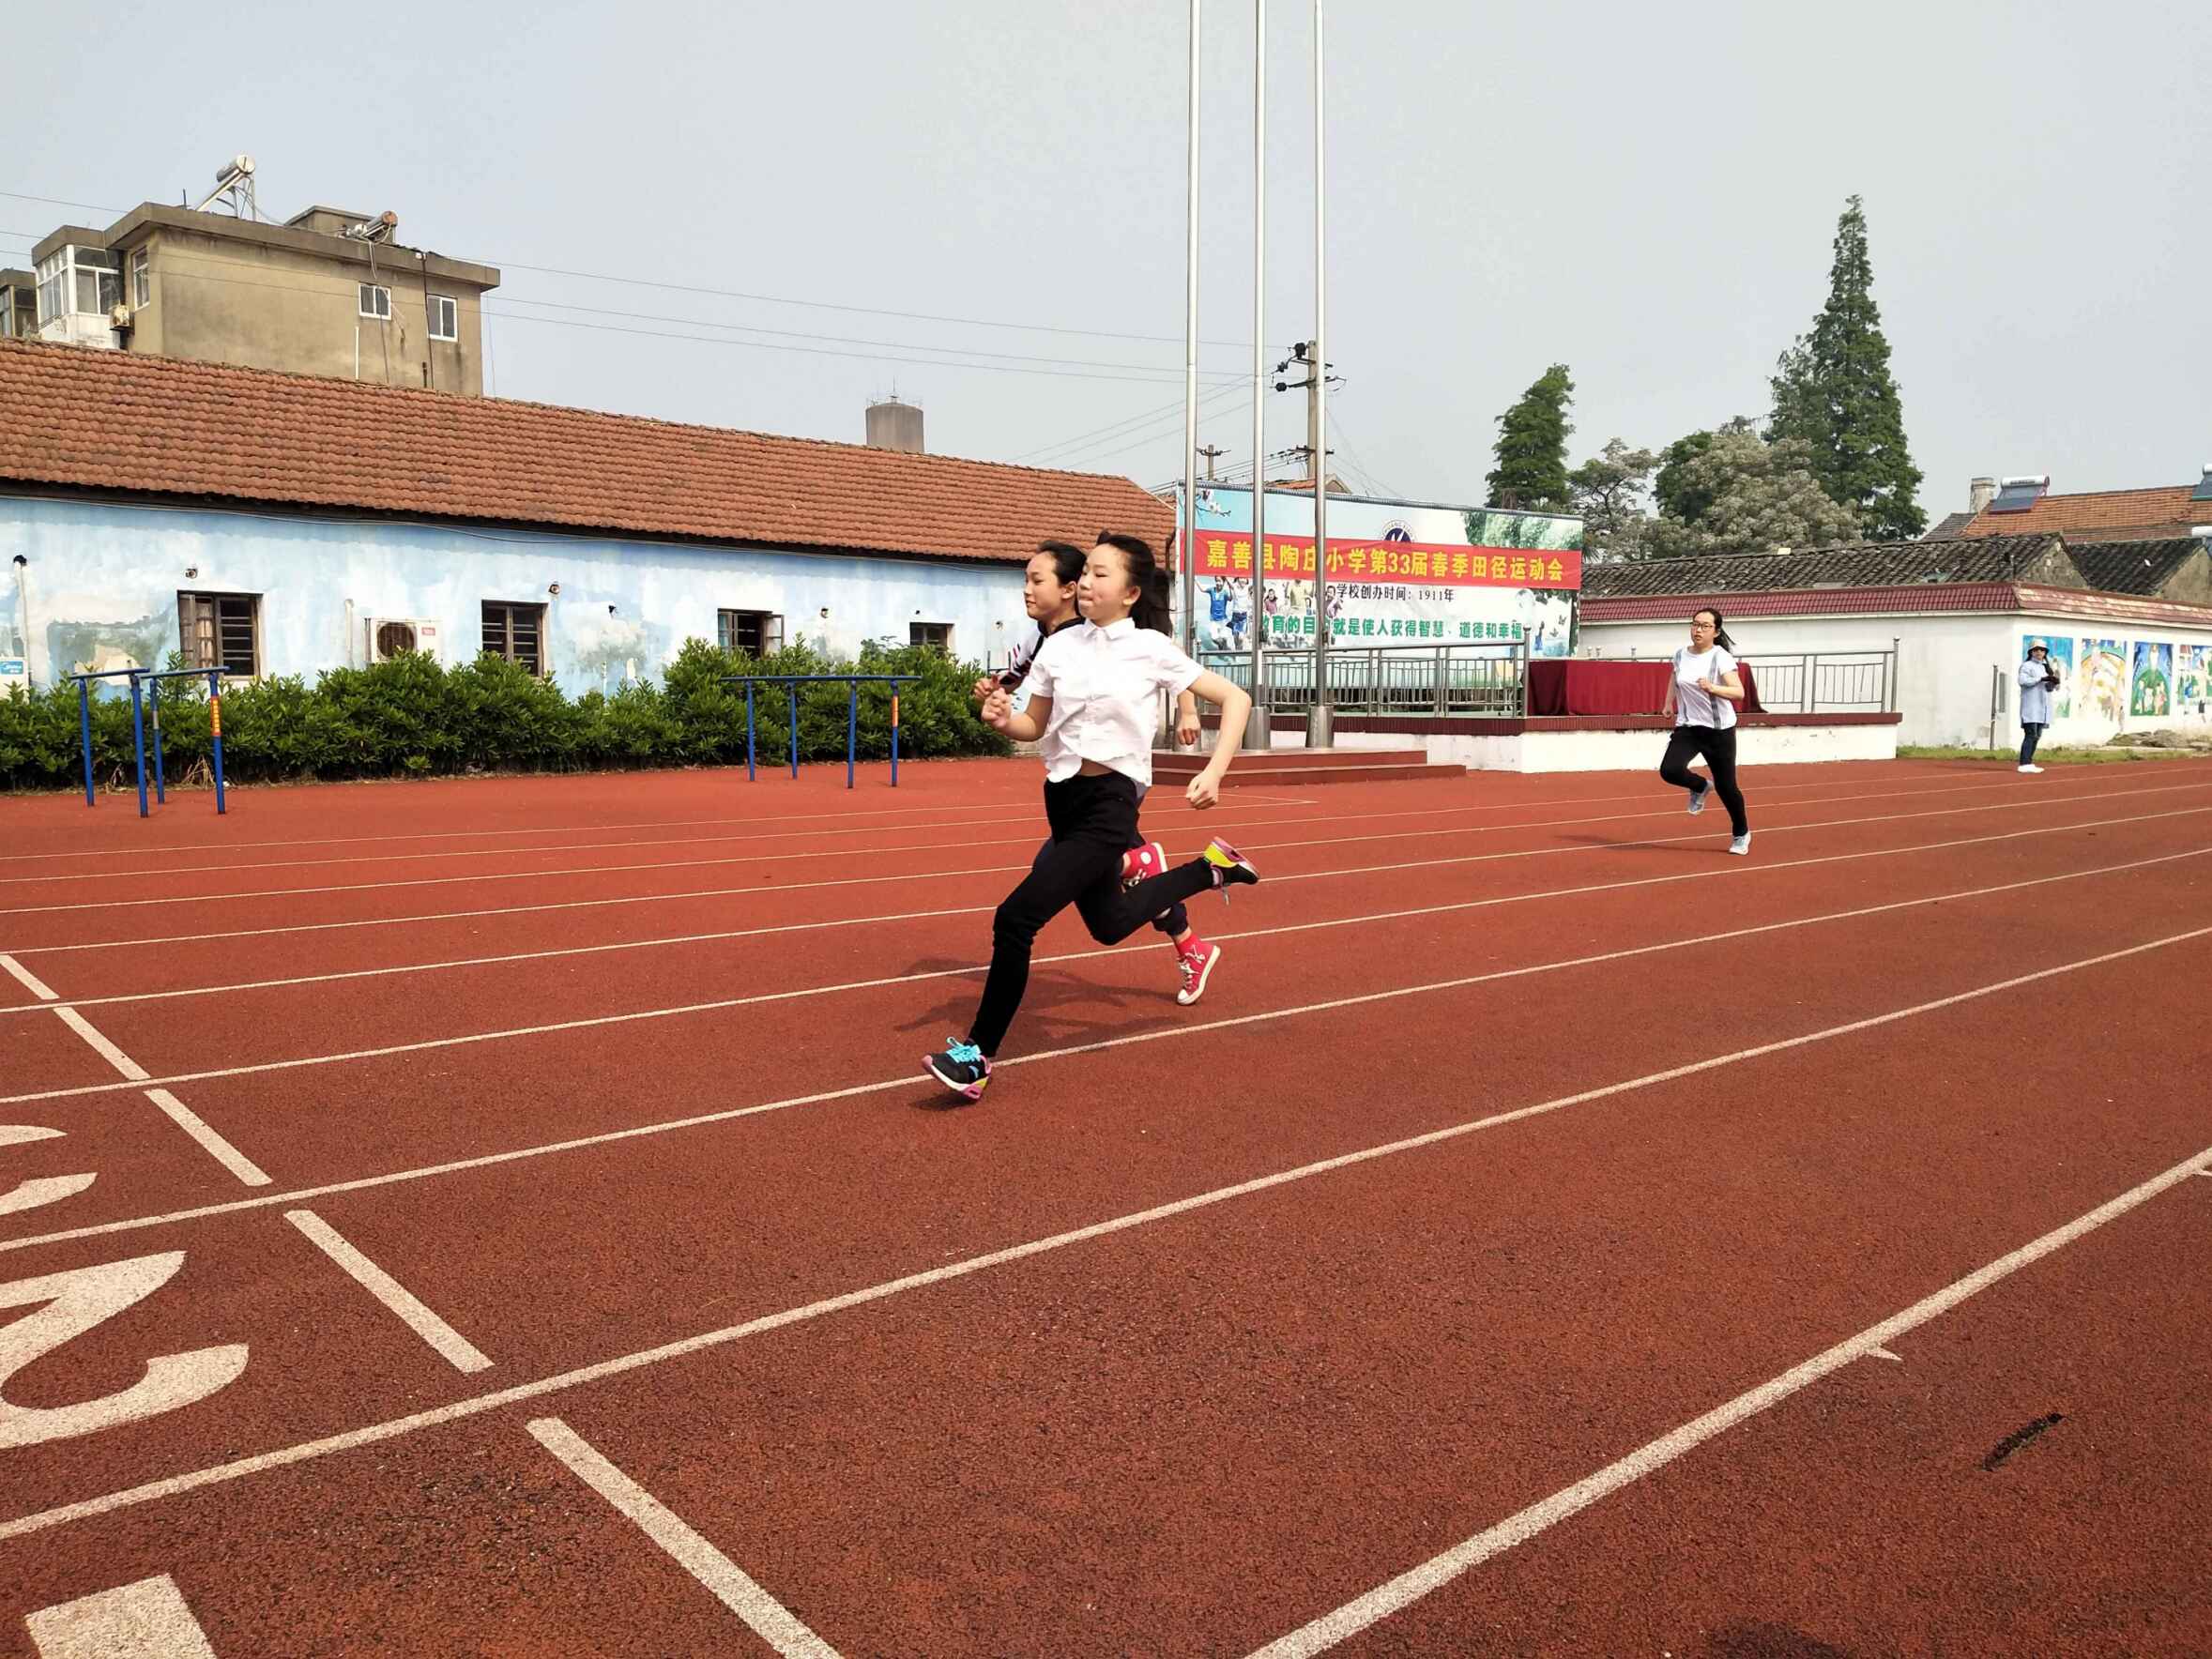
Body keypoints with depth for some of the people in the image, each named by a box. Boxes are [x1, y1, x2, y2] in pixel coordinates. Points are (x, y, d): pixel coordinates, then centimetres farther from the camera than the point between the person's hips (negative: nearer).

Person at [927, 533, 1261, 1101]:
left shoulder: (1151, 649, -9)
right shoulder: (1059, 647, 4)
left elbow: (1235, 699, -6)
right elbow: (1035, 726, 13)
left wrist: (1213, 774, -18)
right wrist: (1004, 721, -11)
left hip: (1109, 802, -7)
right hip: (1062, 797, 7)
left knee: (1015, 918, -17)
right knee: (1109, 924, 24)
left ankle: (978, 1055, -3)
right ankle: (1210, 868, 45)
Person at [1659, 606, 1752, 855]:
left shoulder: (1721, 657, -14)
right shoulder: (1681, 655, 1)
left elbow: (1739, 692, -26)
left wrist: (1712, 688, -42)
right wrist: (1669, 703, 22)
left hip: (1719, 730, -4)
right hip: (1687, 726, 4)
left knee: (1725, 786, 2)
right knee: (1669, 770, -20)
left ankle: (1741, 833, 28)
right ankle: (1700, 787, 15)